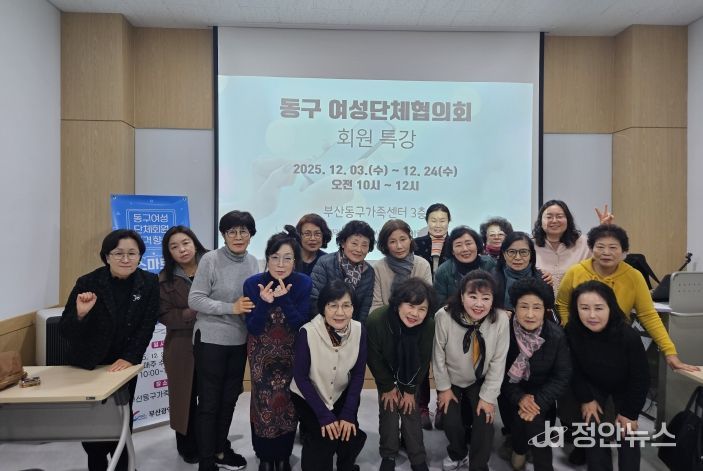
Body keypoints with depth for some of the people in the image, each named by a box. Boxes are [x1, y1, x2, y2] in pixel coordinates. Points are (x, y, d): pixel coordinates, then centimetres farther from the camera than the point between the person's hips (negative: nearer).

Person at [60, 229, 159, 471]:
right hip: (86, 365, -1)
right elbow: (65, 330, -15)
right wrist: (80, 313, -34)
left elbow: (147, 327, -8)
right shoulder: (88, 283, -17)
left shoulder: (149, 283, -11)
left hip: (124, 364, 1)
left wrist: (129, 358, -15)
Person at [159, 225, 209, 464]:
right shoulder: (165, 279, -3)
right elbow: (164, 315, -9)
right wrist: (194, 314, -20)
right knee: (186, 397, 12)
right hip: (182, 347, 0)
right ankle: (188, 447, 31)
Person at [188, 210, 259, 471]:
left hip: (239, 340, 6)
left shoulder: (252, 261, 2)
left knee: (229, 398, 18)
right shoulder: (210, 259, -14)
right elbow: (194, 300, -17)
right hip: (211, 340, -5)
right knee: (209, 402, 5)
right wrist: (231, 307, -23)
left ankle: (220, 449, 38)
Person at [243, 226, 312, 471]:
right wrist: (265, 302, -32)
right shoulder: (252, 283, -14)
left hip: (292, 353, 0)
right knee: (263, 402, 1)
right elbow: (252, 327, -14)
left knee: (289, 402, 5)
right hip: (262, 354, 0)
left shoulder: (304, 283, -14)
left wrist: (283, 299, -32)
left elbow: (301, 325, -18)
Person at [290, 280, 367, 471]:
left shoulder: (359, 330, -18)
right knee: (325, 439, -18)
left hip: (342, 394, 3)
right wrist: (324, 415, -18)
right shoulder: (307, 333, -28)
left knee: (352, 435, -10)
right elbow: (300, 377, -18)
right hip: (307, 396, -3)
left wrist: (348, 413, -13)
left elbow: (358, 373, -8)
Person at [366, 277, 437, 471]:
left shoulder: (429, 325, -31)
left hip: (411, 376, 1)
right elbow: (374, 358, -20)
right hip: (386, 374, -1)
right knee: (388, 410, -2)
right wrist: (388, 387, -11)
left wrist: (410, 389, -8)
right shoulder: (376, 320, -37)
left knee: (411, 412, 2)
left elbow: (423, 361, -14)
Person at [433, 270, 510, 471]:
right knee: (451, 421, -7)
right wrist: (443, 387, -6)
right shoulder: (444, 317, -30)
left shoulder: (501, 319, -27)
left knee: (485, 420, -12)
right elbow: (438, 355, -15)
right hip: (451, 379, 0)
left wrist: (488, 396, -12)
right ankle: (457, 454, 29)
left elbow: (498, 362, -16)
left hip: (480, 381, 1)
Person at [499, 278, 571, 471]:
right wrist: (519, 397, -19)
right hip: (511, 391, 0)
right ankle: (519, 448, 17)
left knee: (533, 419, -24)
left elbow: (562, 376, -11)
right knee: (519, 421, -20)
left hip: (540, 393, 0)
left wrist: (538, 402, -20)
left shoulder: (556, 335, -15)